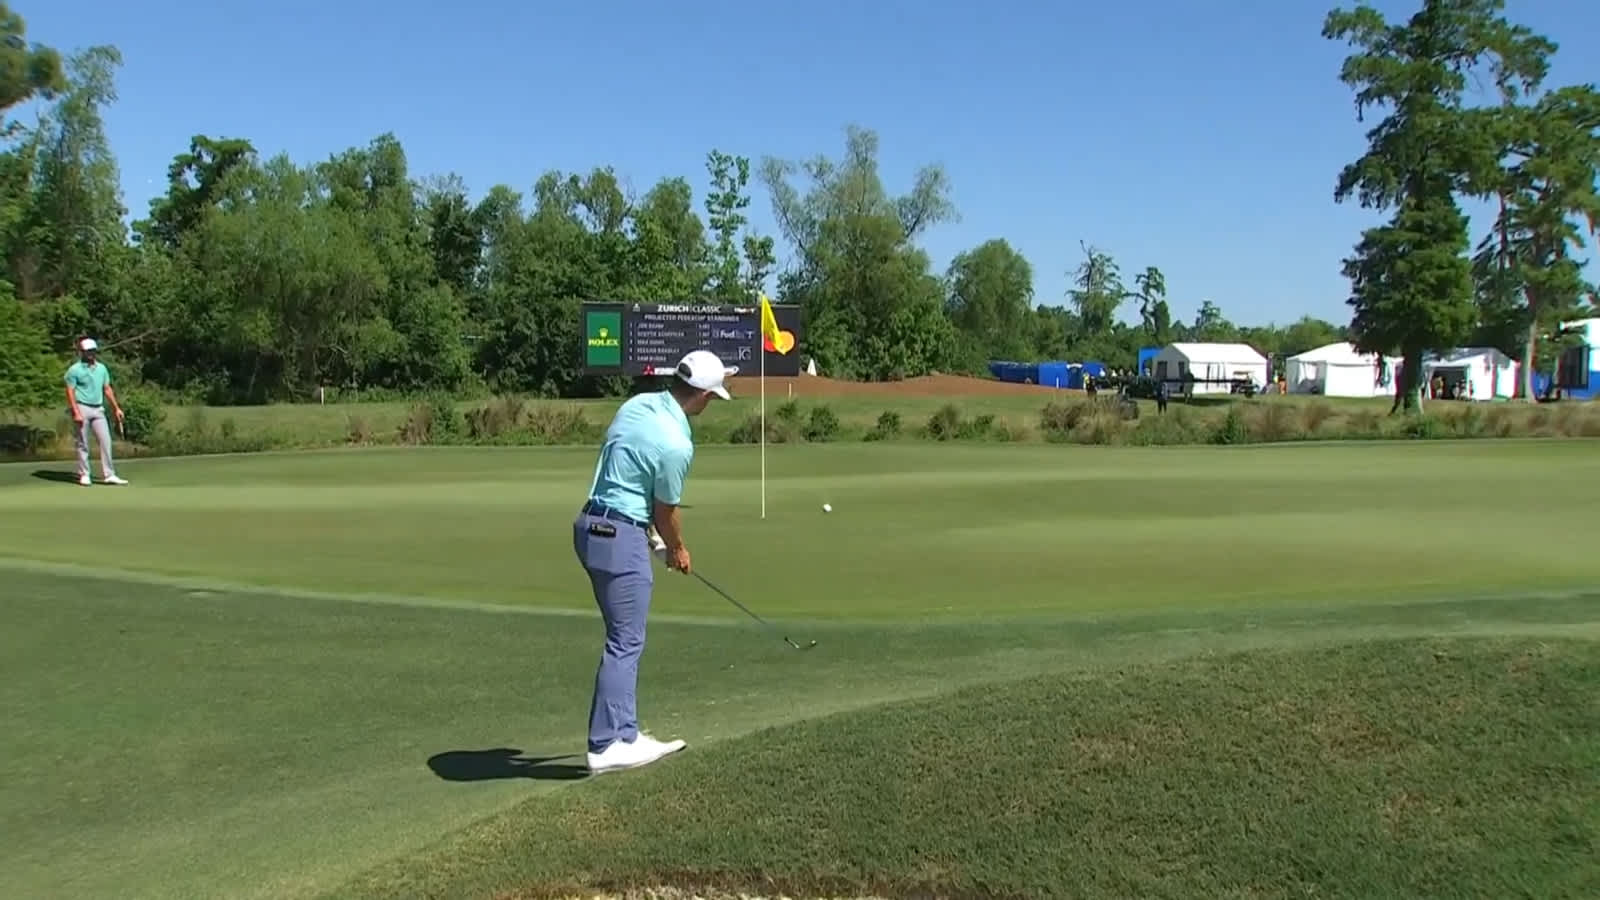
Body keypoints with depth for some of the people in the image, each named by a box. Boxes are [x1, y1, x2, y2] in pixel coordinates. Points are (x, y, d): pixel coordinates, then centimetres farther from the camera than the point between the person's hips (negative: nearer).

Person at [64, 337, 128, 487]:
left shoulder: (102, 368, 12)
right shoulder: (74, 370, -4)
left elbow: (107, 389, 17)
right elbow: (70, 392, -8)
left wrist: (116, 408, 12)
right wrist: (76, 412, -16)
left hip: (98, 409, 5)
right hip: (82, 408, -5)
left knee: (106, 441, -3)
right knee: (83, 444, 1)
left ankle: (108, 475, -3)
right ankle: (84, 475, 10)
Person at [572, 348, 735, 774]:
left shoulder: (637, 405, 6)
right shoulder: (676, 444, -19)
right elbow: (665, 511, -5)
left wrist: (652, 533, 19)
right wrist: (677, 550, 15)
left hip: (593, 525, 9)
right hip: (620, 537, -9)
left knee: (625, 639, 14)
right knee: (625, 642, -2)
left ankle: (624, 733, 19)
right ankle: (607, 745, 2)